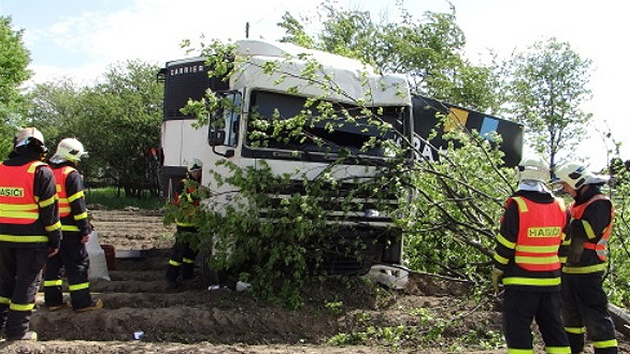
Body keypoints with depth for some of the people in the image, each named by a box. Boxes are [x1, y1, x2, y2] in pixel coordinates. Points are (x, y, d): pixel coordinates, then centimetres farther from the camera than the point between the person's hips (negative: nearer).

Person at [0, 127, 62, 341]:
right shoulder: (41, 172, -11)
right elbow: (49, 210, -11)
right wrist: (55, 240, -4)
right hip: (31, 239, -5)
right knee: (27, 283, 3)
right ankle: (18, 330, 7)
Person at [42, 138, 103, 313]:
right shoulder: (71, 175, -12)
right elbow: (77, 205, -16)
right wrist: (85, 229, -12)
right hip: (69, 230, -8)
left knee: (53, 264, 14)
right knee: (77, 264, -1)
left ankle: (52, 300, 19)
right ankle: (82, 302, 2)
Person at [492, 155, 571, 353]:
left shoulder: (516, 205, -13)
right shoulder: (560, 207, 5)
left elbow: (505, 244, -12)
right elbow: (564, 246, 11)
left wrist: (497, 271, -1)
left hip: (521, 282, -5)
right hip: (551, 281, 6)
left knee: (517, 329, 1)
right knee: (553, 326, 15)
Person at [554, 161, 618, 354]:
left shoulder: (600, 203, -13)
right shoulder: (578, 203, 16)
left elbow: (590, 232, -27)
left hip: (587, 270, -10)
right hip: (570, 268, 10)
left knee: (595, 316, -9)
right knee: (571, 313, 19)